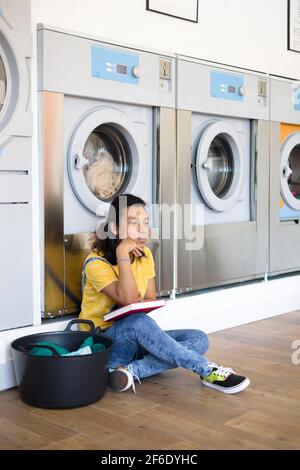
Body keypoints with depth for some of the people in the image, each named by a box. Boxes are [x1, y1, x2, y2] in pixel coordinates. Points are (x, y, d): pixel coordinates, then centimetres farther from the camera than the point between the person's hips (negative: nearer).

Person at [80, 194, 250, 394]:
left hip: (136, 339, 7)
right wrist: (123, 254, -28)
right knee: (138, 321, -39)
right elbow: (128, 299, -29)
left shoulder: (145, 255, 5)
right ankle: (208, 370, -30)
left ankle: (132, 371, -28)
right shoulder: (96, 263, -17)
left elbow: (150, 299, 10)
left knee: (198, 339, -13)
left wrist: (140, 302, -14)